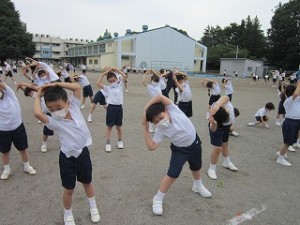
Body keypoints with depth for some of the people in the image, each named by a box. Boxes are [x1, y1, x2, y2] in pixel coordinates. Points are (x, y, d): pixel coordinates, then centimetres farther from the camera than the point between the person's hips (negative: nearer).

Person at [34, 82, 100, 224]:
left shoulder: (74, 107, -8)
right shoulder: (53, 121, -18)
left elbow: (77, 87, -12)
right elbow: (37, 113, -37)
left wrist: (56, 84, -14)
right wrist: (38, 96, -20)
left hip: (83, 152, 3)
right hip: (67, 157, -2)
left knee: (87, 182, 23)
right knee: (69, 189, 13)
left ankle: (93, 207, 46)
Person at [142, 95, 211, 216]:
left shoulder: (173, 109, -25)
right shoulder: (160, 130, -23)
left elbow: (160, 97, -38)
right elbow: (151, 147, -27)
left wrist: (145, 110, -32)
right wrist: (146, 130, -30)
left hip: (194, 143, 2)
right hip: (180, 149, -2)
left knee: (196, 167, 24)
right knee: (172, 174, -12)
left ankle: (198, 186, 56)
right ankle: (157, 199, 7)